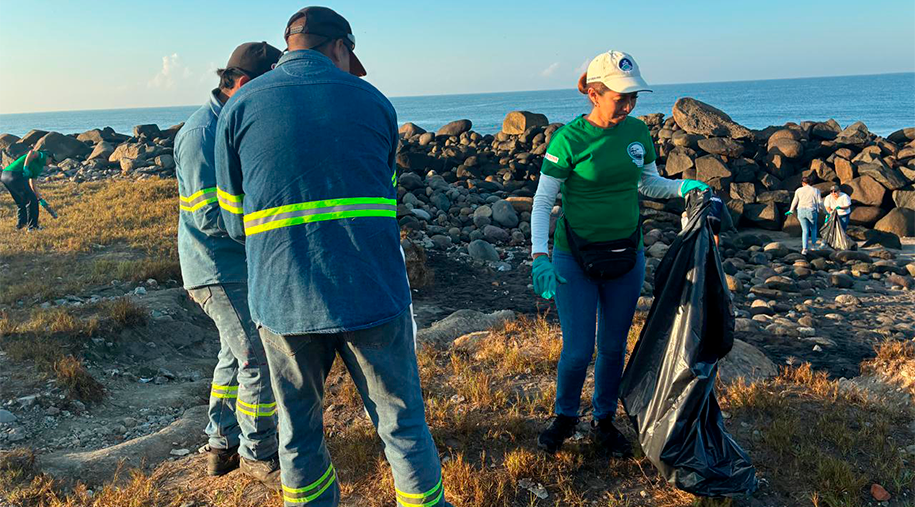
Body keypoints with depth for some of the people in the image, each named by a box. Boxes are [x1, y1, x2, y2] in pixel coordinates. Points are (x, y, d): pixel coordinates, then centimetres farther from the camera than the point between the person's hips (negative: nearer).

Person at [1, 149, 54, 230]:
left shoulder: (37, 166, 33)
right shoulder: (42, 156, 10)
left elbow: (33, 186, 34)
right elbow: (32, 152, -15)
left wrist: (40, 199, 36)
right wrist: (25, 167, -20)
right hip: (15, 176, -10)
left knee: (21, 203, 24)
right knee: (32, 200, -1)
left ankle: (20, 223, 29)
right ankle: (32, 226, 3)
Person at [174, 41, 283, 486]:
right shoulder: (202, 132, -19)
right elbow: (209, 216, -24)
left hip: (242, 264, 10)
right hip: (219, 270, -10)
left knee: (236, 353, 18)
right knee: (258, 358, -5)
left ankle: (222, 445, 32)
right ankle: (259, 454, 12)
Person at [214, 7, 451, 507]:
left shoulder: (238, 106, 5)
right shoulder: (373, 101, 7)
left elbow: (235, 221, 8)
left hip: (283, 298, 1)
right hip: (372, 293, 0)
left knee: (299, 433, 18)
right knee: (402, 426, 13)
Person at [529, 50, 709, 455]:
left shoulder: (638, 133, 1)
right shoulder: (569, 138, -13)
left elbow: (649, 184, 16)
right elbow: (542, 200, -11)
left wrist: (684, 187, -4)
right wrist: (539, 255, -21)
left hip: (626, 256, 4)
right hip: (575, 258, -4)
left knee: (614, 346, 12)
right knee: (577, 350, -1)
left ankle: (603, 421, 32)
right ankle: (565, 417, 27)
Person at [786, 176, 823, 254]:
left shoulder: (799, 190, 4)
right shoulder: (816, 190, 0)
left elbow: (794, 202, 9)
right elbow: (819, 203, -2)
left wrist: (791, 211, 24)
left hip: (801, 211, 1)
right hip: (811, 212, -1)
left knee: (805, 230, 5)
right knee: (813, 228, 24)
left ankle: (804, 248, -7)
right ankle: (813, 244, 32)